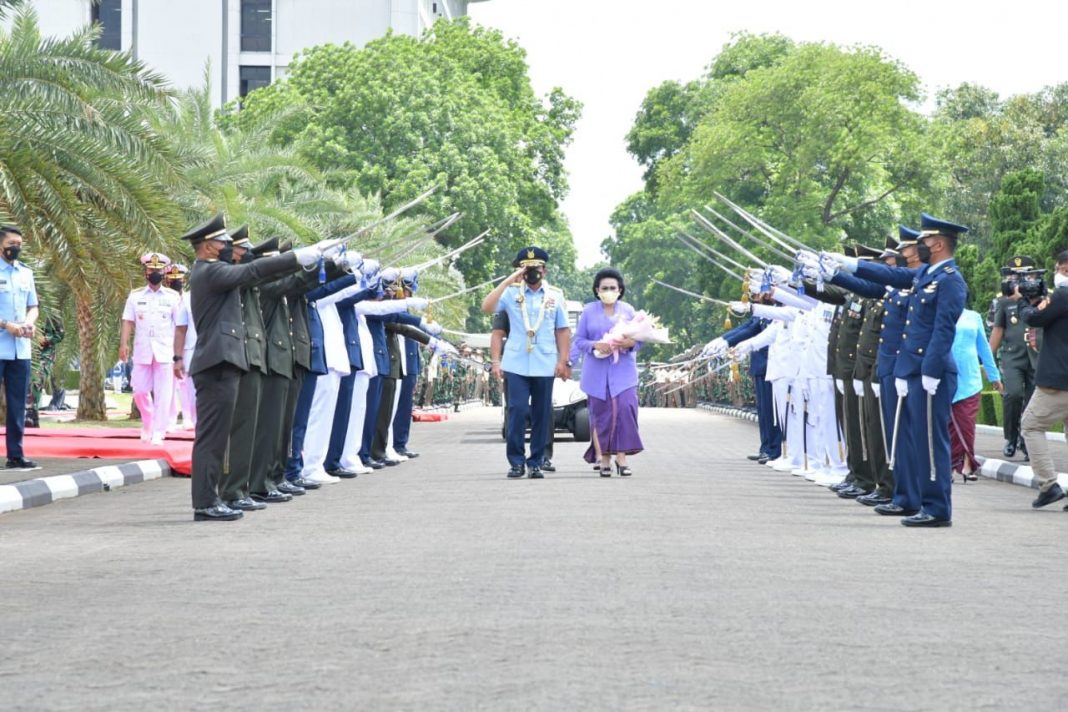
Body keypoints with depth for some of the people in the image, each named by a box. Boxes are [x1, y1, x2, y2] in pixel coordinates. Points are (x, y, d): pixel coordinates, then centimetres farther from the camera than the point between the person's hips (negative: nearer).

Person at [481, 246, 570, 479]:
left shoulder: (555, 296, 9)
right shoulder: (511, 292, 4)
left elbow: (563, 331, 11)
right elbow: (487, 307, -13)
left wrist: (563, 361, 3)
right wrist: (509, 280, -14)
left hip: (545, 366, 2)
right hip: (516, 365, -2)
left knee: (542, 414, 4)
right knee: (518, 411, -9)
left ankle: (535, 462, 12)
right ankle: (516, 461, -1)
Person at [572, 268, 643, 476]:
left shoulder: (628, 310, 10)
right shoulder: (589, 311, 7)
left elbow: (640, 340, 10)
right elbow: (579, 340, 5)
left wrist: (630, 343, -13)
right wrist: (595, 345, -15)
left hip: (623, 371, 0)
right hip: (597, 372, 0)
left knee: (625, 410, -14)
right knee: (602, 415, -3)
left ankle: (622, 456, -11)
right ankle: (605, 459, 3)